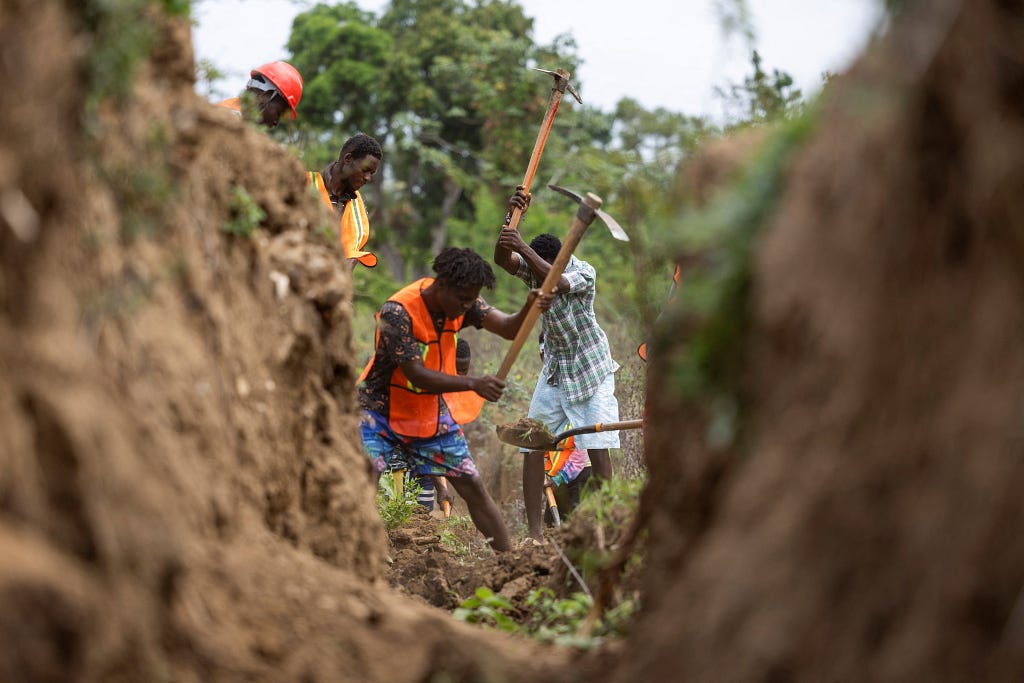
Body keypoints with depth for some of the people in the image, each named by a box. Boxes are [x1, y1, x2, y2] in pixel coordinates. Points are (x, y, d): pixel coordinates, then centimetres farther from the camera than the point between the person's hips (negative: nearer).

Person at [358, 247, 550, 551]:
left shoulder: (461, 301, -8)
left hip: (433, 414, 6)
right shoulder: (397, 312, -28)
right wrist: (473, 383, -43)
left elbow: (509, 328, -15)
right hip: (382, 412, -6)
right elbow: (417, 375, -32)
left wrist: (529, 310, -37)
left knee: (473, 487, 6)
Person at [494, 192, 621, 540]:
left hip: (590, 372, -5)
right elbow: (502, 259, -23)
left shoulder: (583, 272, -19)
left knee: (597, 449, -8)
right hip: (553, 371, 5)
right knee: (533, 445, -3)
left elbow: (556, 281, -41)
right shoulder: (534, 268, -5)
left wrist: (523, 247, -49)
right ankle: (535, 531, -2)